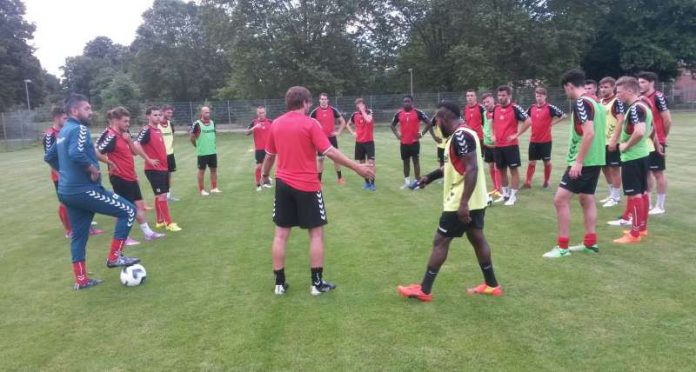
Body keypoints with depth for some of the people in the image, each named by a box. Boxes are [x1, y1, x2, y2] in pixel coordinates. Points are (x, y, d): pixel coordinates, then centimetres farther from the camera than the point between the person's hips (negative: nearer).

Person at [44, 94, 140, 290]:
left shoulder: (63, 132, 16)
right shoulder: (79, 129, -14)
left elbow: (49, 157, 26)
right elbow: (76, 154, -32)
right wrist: (94, 170, -19)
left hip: (67, 191, 10)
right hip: (84, 190, -10)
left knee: (79, 235, 15)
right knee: (128, 210, -2)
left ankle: (81, 280, 22)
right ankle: (114, 257, 2)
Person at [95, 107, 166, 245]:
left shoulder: (124, 135, 10)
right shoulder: (111, 136, -17)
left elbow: (134, 152, 12)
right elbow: (96, 153, -23)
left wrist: (129, 140, -3)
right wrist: (111, 163, -13)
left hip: (131, 176, 9)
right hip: (120, 178, -9)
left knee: (139, 205, 12)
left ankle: (148, 233, 20)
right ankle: (124, 237, 15)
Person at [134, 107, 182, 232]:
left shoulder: (158, 130, 12)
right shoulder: (146, 130, -14)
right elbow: (136, 145, -27)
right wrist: (148, 159, -22)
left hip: (163, 167, 9)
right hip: (154, 169, -9)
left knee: (160, 196, 15)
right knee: (162, 195, -6)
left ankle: (160, 221, 25)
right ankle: (169, 223, 0)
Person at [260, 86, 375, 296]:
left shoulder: (276, 124, 5)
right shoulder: (310, 123, -10)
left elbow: (270, 155, 14)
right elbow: (330, 152, -16)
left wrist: (265, 174, 32)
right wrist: (357, 167, -13)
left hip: (283, 184, 5)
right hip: (307, 186, -5)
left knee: (281, 233, 10)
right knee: (316, 233, 6)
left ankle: (279, 283, 17)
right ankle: (317, 283, 10)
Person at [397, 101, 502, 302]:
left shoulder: (460, 136, -20)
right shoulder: (462, 134, 12)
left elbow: (472, 169, -27)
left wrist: (463, 203, -29)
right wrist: (431, 176, 25)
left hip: (461, 203, -10)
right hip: (475, 201, 10)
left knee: (440, 242, -3)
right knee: (477, 239, 17)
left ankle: (424, 290, 5)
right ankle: (491, 285, 26)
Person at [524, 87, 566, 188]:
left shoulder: (550, 107, -9)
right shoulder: (532, 107, 4)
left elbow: (563, 115, -11)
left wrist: (552, 123, -11)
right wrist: (532, 123, 7)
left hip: (546, 140, -4)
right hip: (533, 140, 4)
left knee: (547, 162, 8)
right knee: (531, 162, 7)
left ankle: (546, 181, 21)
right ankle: (528, 182, 11)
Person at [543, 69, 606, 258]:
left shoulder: (581, 102, -15)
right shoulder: (594, 101, 13)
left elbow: (589, 133, -24)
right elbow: (596, 132, 17)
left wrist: (578, 162, -23)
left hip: (583, 161, -10)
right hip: (595, 160, 10)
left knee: (560, 199, -7)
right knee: (587, 199, 17)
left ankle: (563, 246, -4)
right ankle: (590, 243, 23)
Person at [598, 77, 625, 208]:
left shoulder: (617, 101, -11)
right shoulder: (600, 102, 13)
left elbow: (621, 121, -18)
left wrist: (614, 140, -23)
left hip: (613, 142, -8)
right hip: (603, 141, 8)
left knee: (614, 169, -1)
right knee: (605, 168, 14)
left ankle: (616, 197, 8)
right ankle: (612, 194, 27)